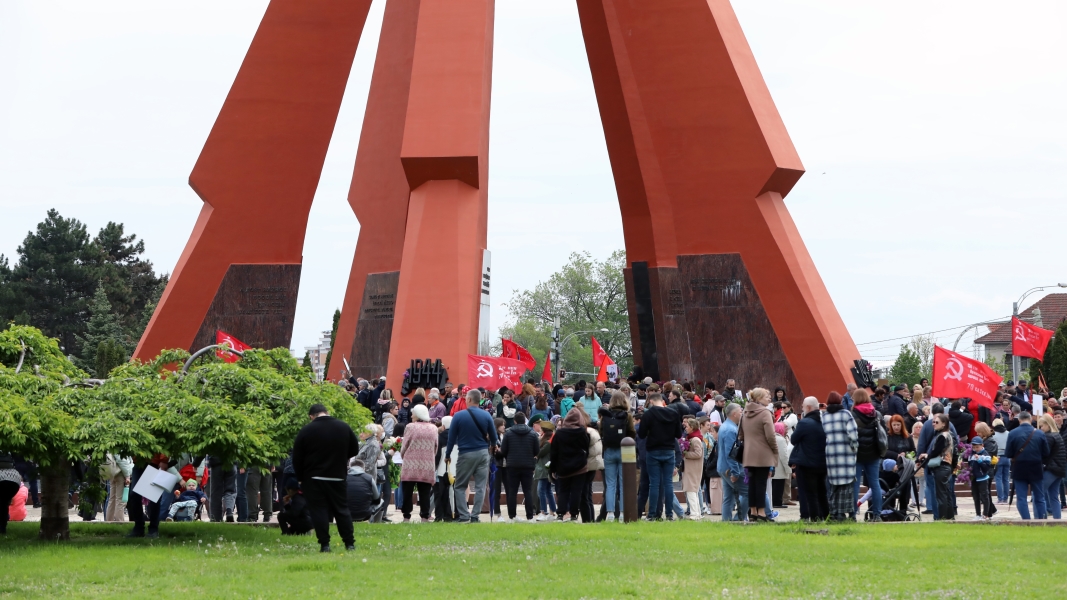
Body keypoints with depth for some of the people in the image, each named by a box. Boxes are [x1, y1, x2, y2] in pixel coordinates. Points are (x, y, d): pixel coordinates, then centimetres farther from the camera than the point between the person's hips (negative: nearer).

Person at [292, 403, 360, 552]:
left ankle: (324, 544, -5)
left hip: (313, 478, -3)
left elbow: (297, 458, -3)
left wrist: (300, 478, 8)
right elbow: (355, 450, 12)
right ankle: (349, 543, 9)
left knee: (319, 511, 0)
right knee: (342, 510, 10)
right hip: (338, 477, 3)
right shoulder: (344, 427, 3)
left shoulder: (306, 430, -6)